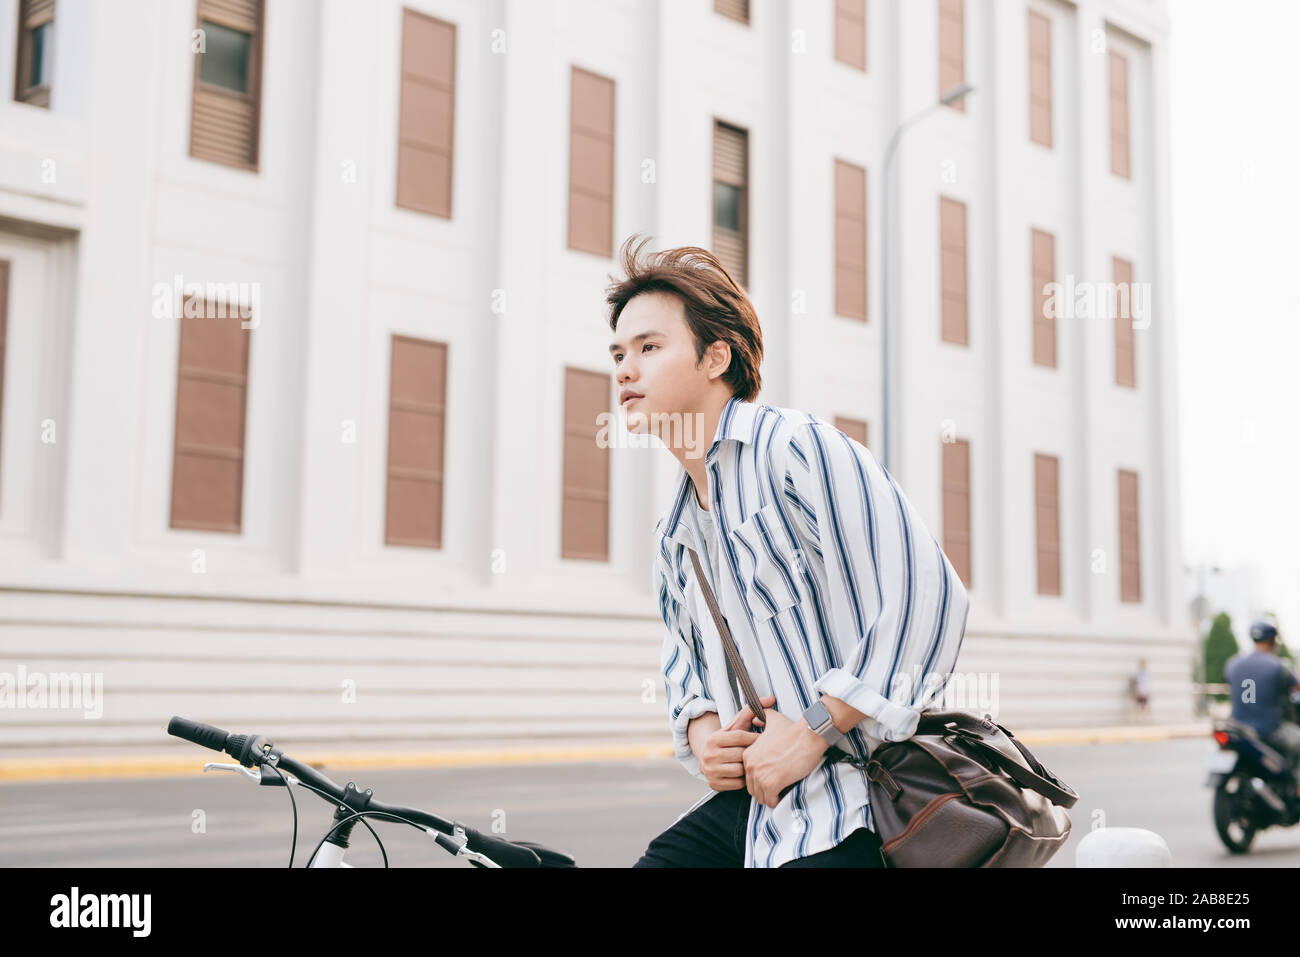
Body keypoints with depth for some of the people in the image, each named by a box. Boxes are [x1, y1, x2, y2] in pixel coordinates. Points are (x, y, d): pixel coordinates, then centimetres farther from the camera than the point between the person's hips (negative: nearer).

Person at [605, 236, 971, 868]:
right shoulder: (673, 535, 15)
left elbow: (926, 596, -22)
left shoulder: (799, 448, -13)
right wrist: (699, 728, 4)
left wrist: (814, 731, -19)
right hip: (743, 804, 8)